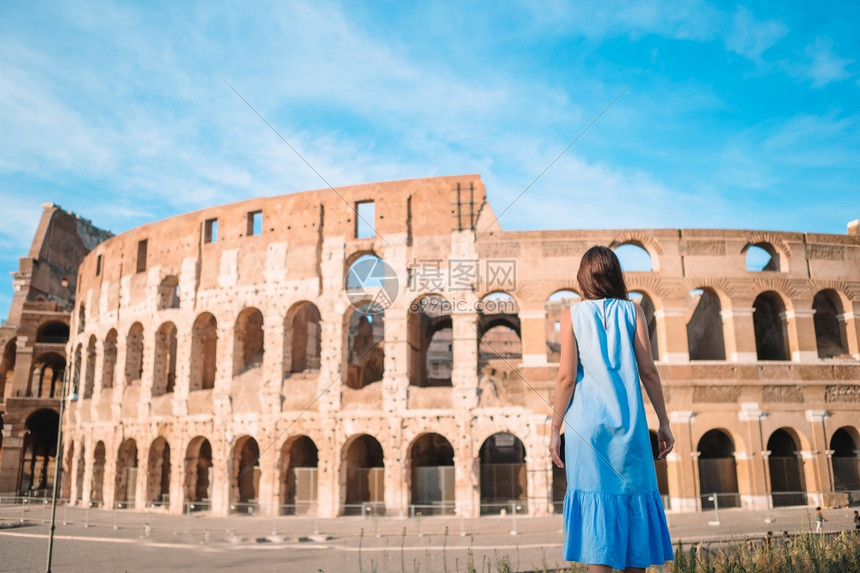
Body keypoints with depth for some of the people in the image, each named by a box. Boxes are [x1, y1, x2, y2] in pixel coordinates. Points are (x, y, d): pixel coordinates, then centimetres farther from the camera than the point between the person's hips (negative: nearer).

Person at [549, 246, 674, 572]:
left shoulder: (573, 315, 2)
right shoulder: (632, 310, 5)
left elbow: (567, 377, -4)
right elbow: (648, 371, 1)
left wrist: (554, 429, 0)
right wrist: (663, 422, 8)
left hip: (586, 422, -1)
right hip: (629, 423, 1)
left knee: (594, 500, 0)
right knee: (633, 499, 10)